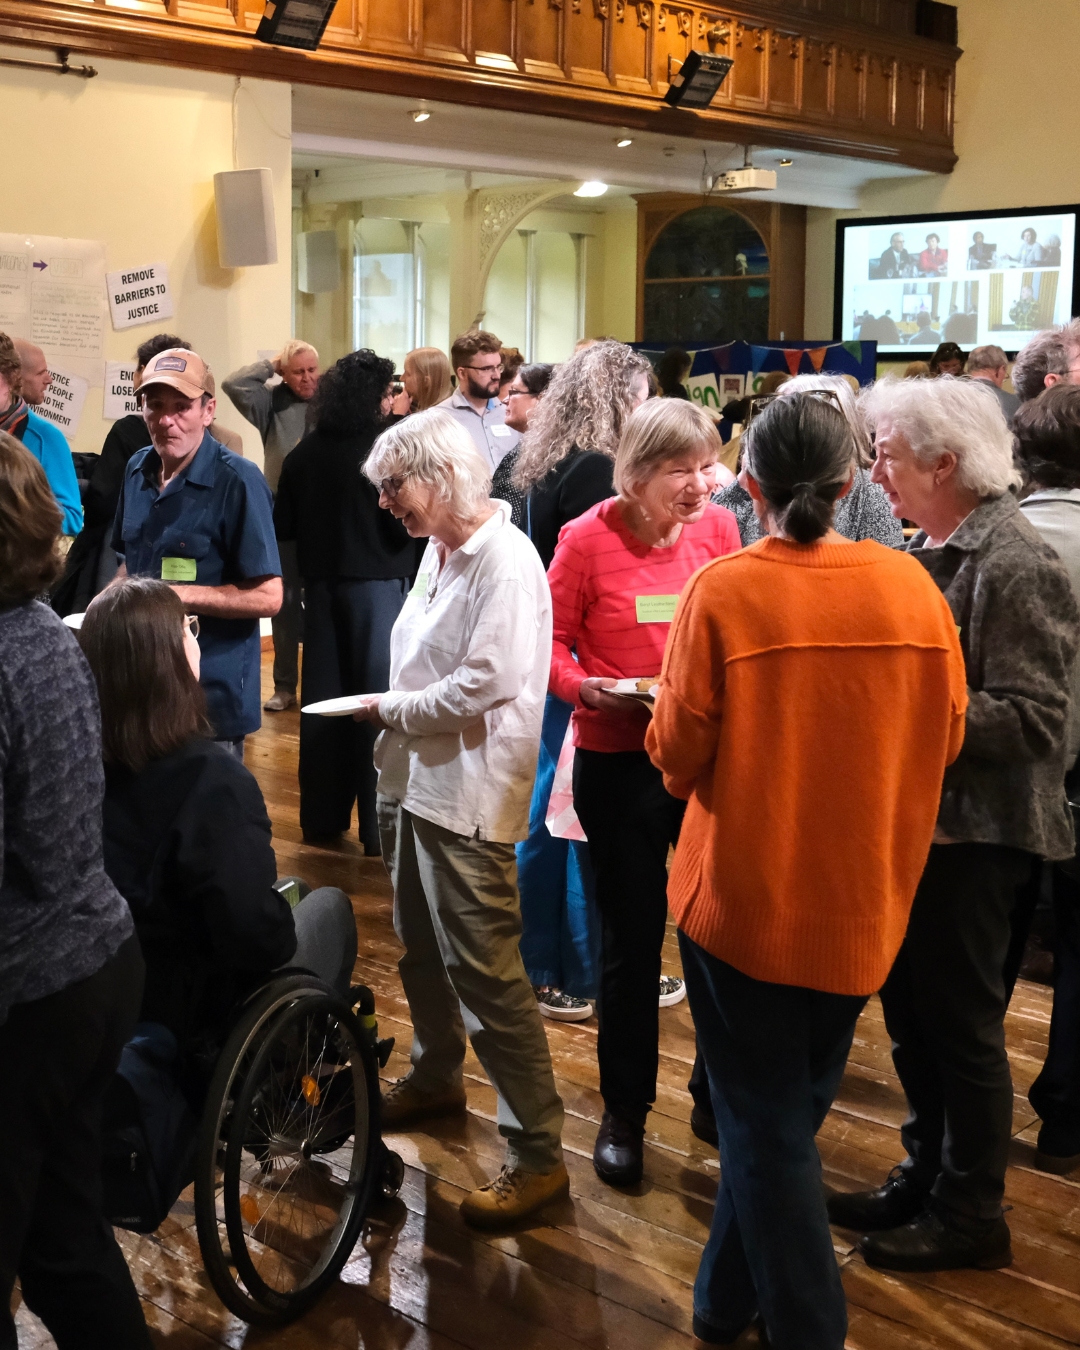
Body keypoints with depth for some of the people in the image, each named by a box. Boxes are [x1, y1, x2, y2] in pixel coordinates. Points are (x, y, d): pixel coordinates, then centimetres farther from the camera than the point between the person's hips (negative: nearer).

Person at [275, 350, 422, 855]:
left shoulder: (305, 452, 1)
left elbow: (282, 526, 4)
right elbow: (405, 524, -17)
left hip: (322, 585, 5)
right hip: (377, 584, -5)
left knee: (323, 699, 12)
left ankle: (321, 816, 20)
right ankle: (378, 826, 2)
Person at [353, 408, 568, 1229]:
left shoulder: (504, 559, -17)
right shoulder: (439, 549, 12)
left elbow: (490, 681, -25)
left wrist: (394, 707, -12)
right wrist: (394, 712, 3)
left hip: (467, 793, -10)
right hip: (415, 779, 10)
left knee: (485, 974, -8)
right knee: (422, 948, 23)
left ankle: (538, 1154, 0)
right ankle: (436, 1078, 44)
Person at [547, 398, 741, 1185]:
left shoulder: (719, 528, -2)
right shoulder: (588, 538, -10)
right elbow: (550, 642, -3)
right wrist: (584, 688, -22)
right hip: (618, 760, -2)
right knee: (632, 938, 9)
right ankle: (625, 1113, 27)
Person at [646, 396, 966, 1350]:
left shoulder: (723, 590, -15)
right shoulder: (910, 584, -7)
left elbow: (678, 754, -13)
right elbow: (946, 738, 2)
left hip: (745, 895, -3)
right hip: (864, 903, 4)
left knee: (767, 1126, 10)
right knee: (789, 1112, 20)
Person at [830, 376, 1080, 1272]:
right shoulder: (931, 551, 9)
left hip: (973, 833, -8)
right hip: (915, 819, 8)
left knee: (960, 1024, 5)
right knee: (911, 1011, 18)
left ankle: (969, 1214, 22)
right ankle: (925, 1177, 35)